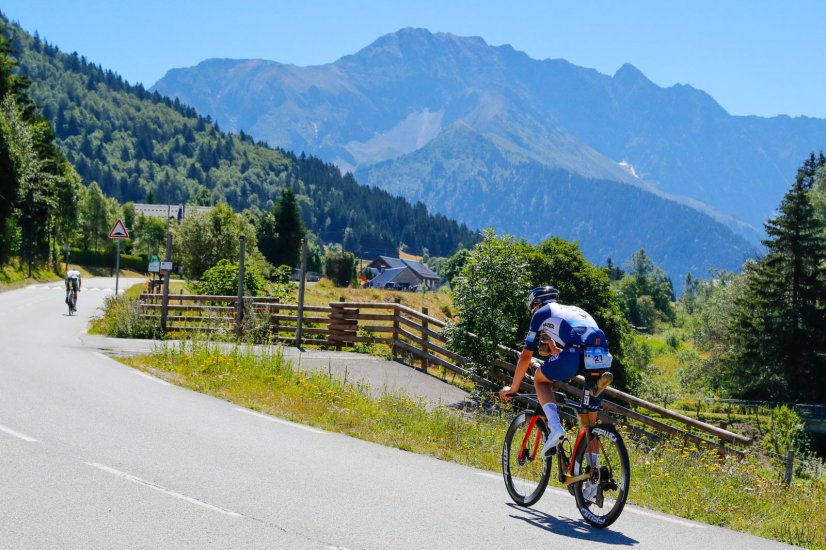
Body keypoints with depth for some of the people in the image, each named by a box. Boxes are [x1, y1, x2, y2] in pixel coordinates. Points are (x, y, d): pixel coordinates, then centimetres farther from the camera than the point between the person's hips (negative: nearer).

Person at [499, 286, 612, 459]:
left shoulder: (541, 314, 23)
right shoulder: (576, 310, 39)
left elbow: (525, 357, 25)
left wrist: (513, 388, 35)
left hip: (576, 353, -5)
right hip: (603, 357, 5)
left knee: (540, 379, 23)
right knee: (589, 420, 19)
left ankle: (555, 427, 1)